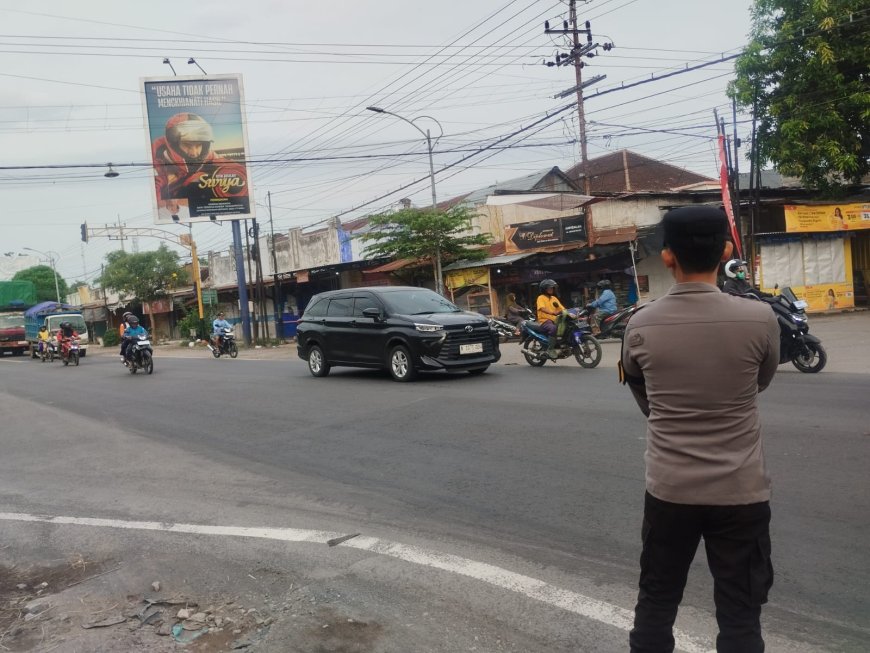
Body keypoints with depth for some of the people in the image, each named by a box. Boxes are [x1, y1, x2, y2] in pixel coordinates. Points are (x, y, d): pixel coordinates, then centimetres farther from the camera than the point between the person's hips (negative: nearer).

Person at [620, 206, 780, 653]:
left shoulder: (641, 326, -8)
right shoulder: (759, 319, -12)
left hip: (669, 489, 1)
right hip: (741, 491, -1)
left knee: (655, 603, 16)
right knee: (740, 615, 11)